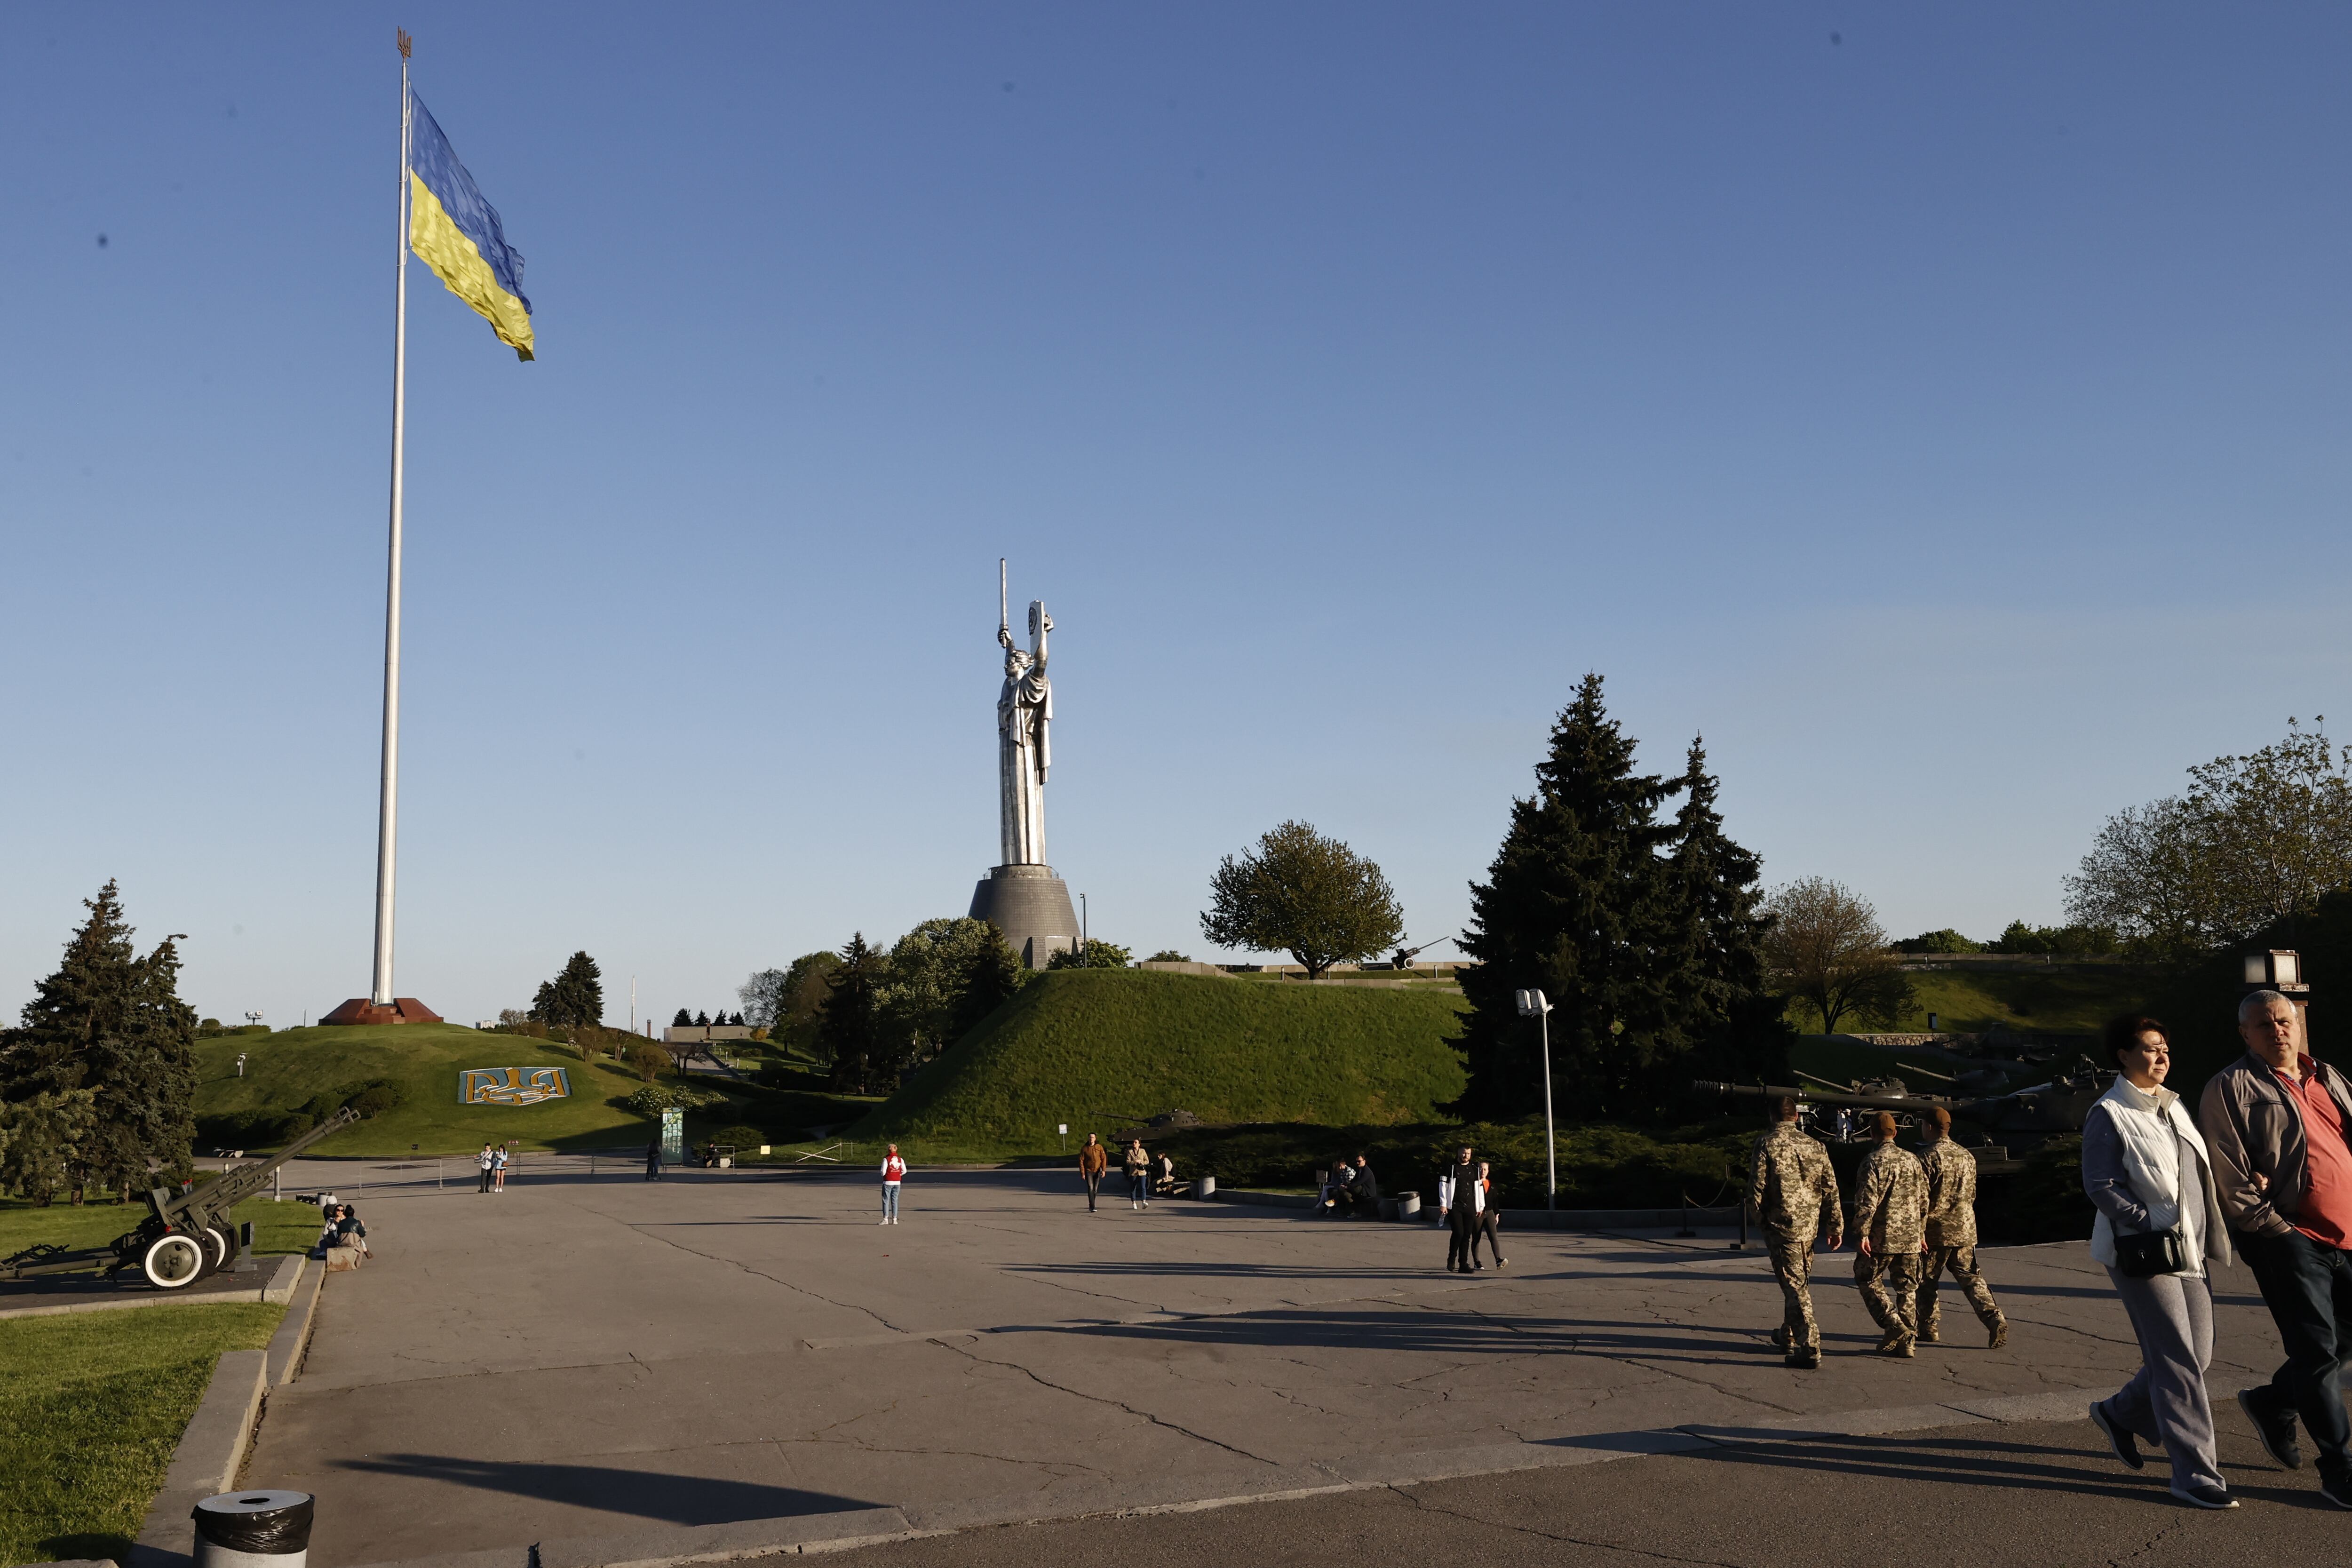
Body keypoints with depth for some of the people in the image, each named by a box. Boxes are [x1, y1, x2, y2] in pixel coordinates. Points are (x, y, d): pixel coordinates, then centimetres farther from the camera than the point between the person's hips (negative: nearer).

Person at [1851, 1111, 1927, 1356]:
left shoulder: (1873, 1161, -11)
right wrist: (1921, 1231, 22)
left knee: (1869, 1282, 6)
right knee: (1907, 1287, 11)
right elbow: (1923, 1199, 14)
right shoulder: (1911, 1160, 8)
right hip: (1910, 1237, 6)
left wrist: (1862, 1233, -14)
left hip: (1881, 1237, -6)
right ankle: (1905, 1341, 11)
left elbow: (1867, 1200, -18)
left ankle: (1896, 1328, -7)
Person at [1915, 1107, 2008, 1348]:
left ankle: (1929, 1327, 16)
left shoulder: (1927, 1158, -14)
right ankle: (1995, 1319, -8)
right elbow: (1971, 1195, 17)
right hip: (1965, 1229, 6)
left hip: (1935, 1231, -6)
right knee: (1971, 1279, 7)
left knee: (1926, 1281, 9)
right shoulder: (1967, 1156, 7)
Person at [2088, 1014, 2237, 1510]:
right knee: (2178, 1362, -8)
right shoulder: (2109, 1114, -8)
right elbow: (2100, 1185, -14)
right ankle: (2195, 1474, -3)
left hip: (2190, 1249, 8)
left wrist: (2211, 1231, 9)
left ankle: (2120, 1414, 31)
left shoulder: (2174, 1106, 16)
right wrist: (2152, 1228, -21)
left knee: (2196, 1356, 11)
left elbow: (2197, 1174, 23)